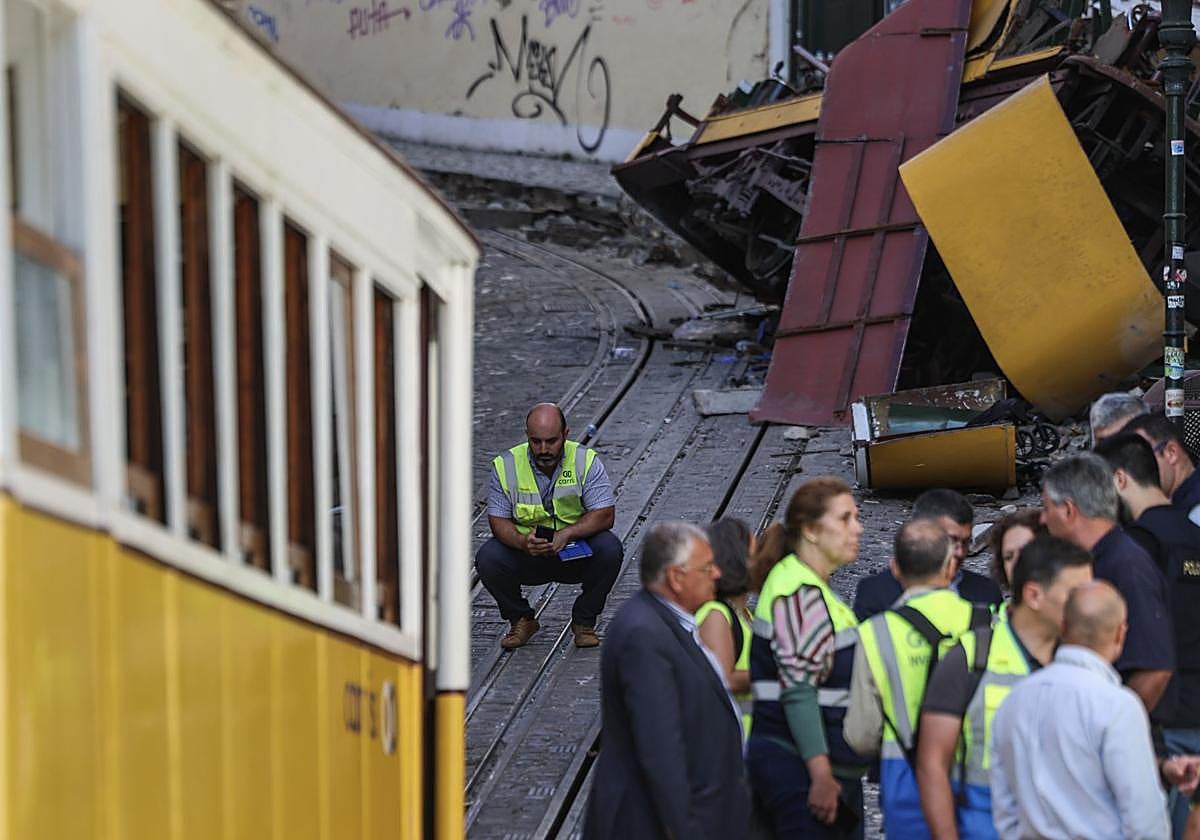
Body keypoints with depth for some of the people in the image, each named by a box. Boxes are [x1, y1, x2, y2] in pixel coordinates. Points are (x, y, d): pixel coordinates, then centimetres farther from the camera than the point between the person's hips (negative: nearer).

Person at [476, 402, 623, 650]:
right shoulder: (506, 465, -9)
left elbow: (604, 515, -15)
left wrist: (566, 534, -31)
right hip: (526, 556, 1)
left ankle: (584, 620, -5)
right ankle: (521, 620, 3)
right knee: (487, 558, -26)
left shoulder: (586, 461, -11)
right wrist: (522, 542, -30)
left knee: (609, 549, -29)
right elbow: (498, 520, -8)